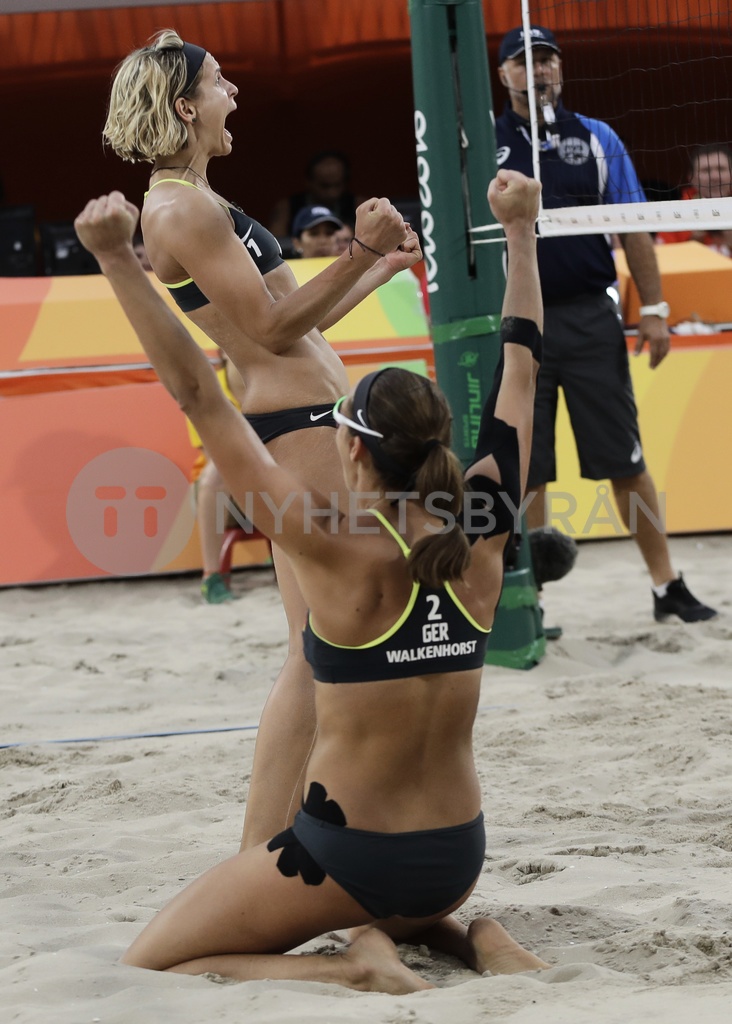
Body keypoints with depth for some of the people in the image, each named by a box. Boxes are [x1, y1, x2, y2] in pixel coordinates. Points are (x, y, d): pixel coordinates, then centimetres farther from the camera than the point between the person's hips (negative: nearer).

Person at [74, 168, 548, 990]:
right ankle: (466, 936, 9)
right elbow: (518, 371, 6)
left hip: (347, 854, -6)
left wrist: (119, 259, -20)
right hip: (456, 860, 6)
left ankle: (349, 968, -10)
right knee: (396, 907, 41)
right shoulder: (480, 541, -6)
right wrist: (519, 230, 16)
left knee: (142, 973, 9)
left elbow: (201, 398, -21)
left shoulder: (338, 554, -18)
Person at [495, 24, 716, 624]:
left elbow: (633, 229, 7)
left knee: (625, 462, 2)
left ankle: (667, 586, 10)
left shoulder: (596, 139, 8)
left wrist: (653, 309, 1)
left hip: (590, 320, 0)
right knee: (525, 472, 3)